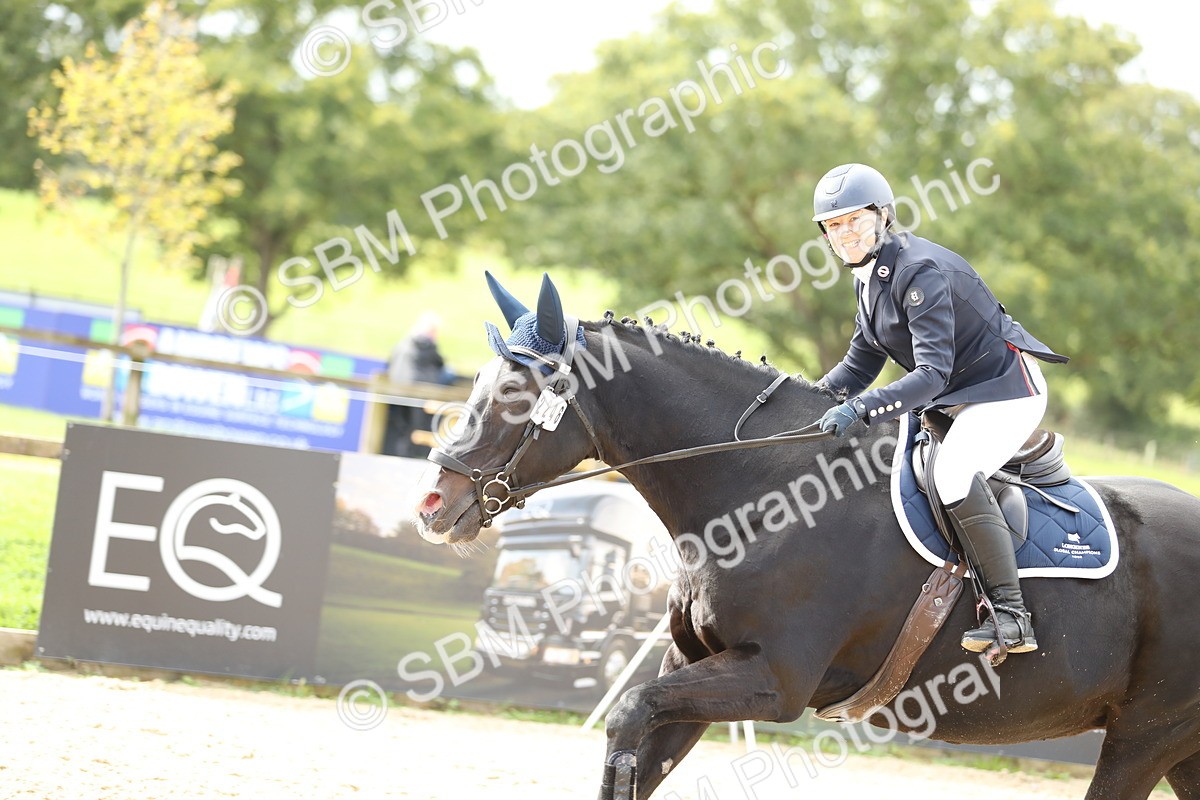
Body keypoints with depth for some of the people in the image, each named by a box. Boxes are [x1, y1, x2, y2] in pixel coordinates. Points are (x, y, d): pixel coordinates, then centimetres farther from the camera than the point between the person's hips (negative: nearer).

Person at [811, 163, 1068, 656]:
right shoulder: (868, 277, 5)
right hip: (952, 399, 10)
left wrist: (858, 409, -43)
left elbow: (932, 373, -33)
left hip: (1006, 390, -10)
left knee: (953, 472, -32)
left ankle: (1012, 618, -29)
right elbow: (859, 367, 10)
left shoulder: (921, 272, -24)